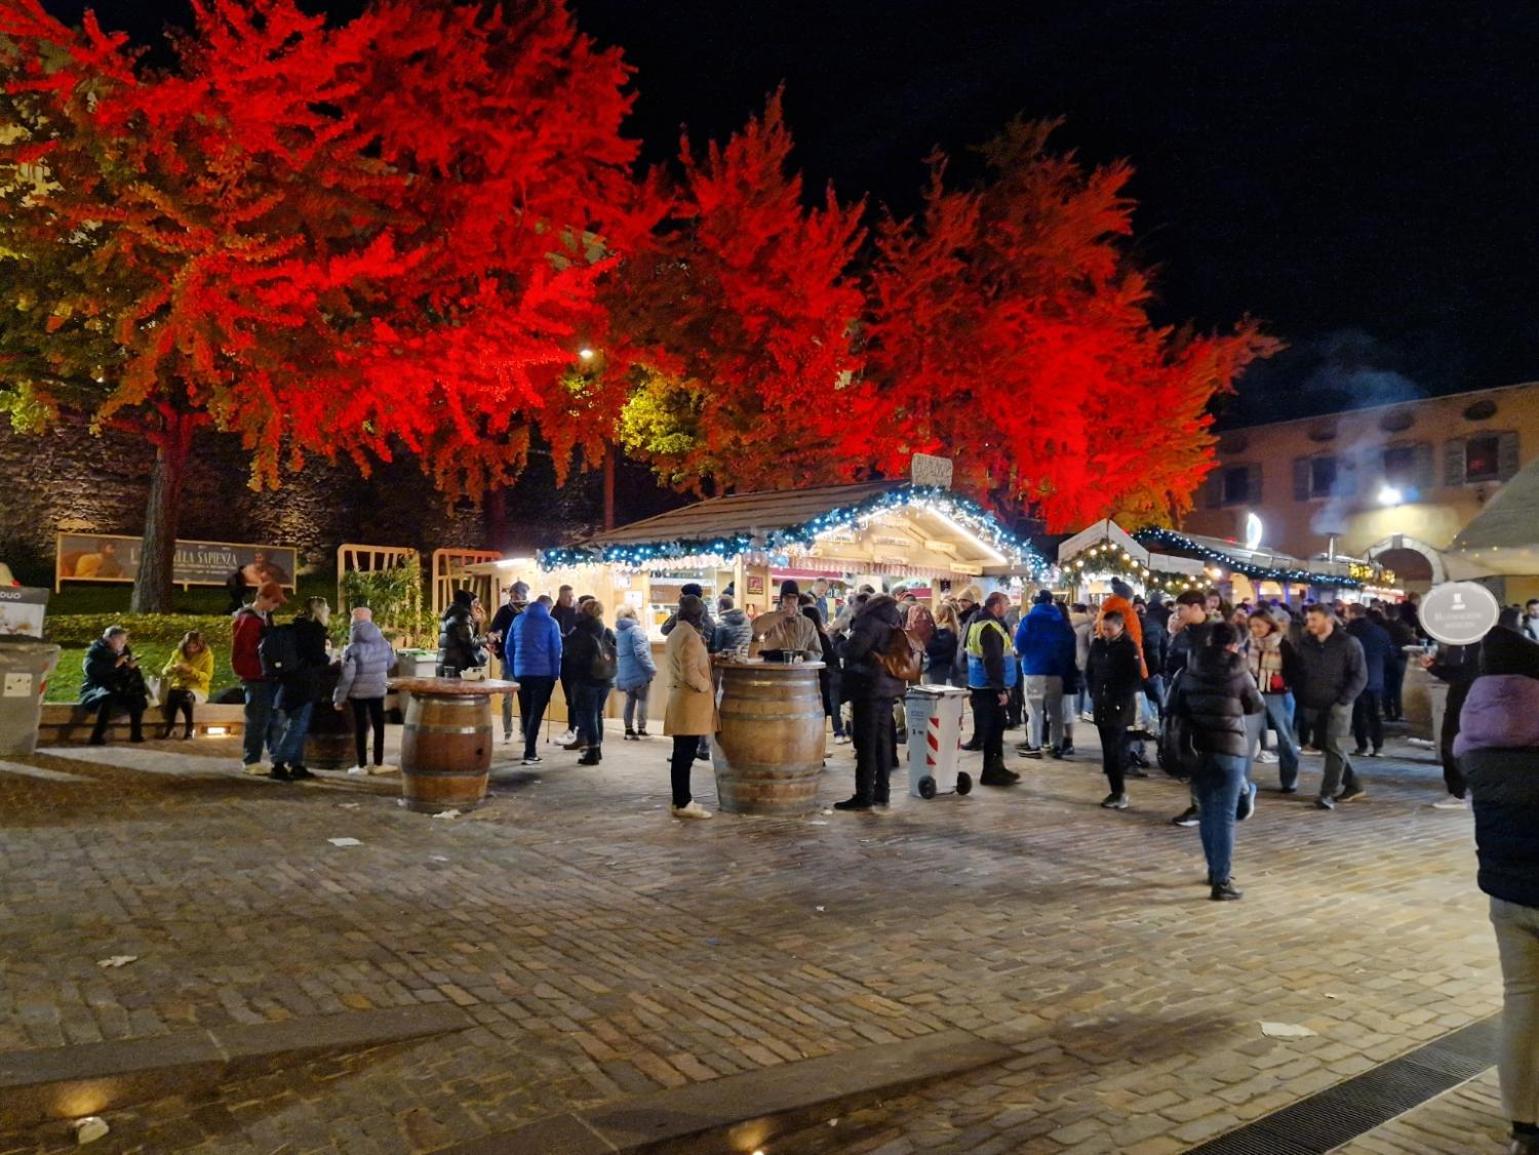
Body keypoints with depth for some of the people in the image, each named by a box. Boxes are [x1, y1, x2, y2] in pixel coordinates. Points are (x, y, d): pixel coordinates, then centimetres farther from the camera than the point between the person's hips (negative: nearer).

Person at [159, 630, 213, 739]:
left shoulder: (207, 654, -3)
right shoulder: (178, 652, 7)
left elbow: (207, 677, -11)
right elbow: (165, 671, 8)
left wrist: (191, 670, -24)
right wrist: (175, 667, -14)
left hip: (198, 689, -3)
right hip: (178, 686, 3)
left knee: (186, 696, -37)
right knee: (171, 694, -34)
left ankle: (189, 727, -21)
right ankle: (169, 725, -19)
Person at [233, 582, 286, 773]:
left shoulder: (265, 617, 14)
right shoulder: (247, 620, -15)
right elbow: (245, 652, -19)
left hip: (269, 676, 9)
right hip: (255, 678, -9)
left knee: (276, 719, 12)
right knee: (258, 721, -3)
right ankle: (251, 761, 7)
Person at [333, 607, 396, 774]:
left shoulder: (352, 649, -16)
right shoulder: (384, 644, -3)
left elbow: (346, 676, -16)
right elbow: (391, 664, 12)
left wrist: (339, 698, -7)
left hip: (358, 693, -3)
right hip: (378, 690, 3)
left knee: (360, 727, 5)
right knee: (379, 726, 11)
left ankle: (362, 765, 8)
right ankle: (378, 764, 14)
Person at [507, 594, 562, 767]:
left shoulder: (518, 619, 9)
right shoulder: (551, 622, -2)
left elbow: (508, 647, 10)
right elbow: (556, 650, -4)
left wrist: (513, 670, 15)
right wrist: (555, 675, 2)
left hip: (521, 673, 4)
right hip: (543, 674, -4)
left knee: (525, 713, 14)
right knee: (536, 713, -2)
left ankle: (530, 749, 21)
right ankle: (529, 753, -8)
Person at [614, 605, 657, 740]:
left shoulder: (618, 631, 11)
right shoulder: (635, 629, -15)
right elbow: (640, 652, -22)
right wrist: (651, 668, -18)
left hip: (625, 673, 8)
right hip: (639, 672, -7)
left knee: (630, 700, 15)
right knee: (642, 699, 2)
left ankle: (629, 730, 16)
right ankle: (641, 728, 0)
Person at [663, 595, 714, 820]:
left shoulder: (674, 634, 14)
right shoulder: (690, 636, -15)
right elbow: (690, 673, -21)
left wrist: (707, 658, 19)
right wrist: (706, 686, -7)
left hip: (678, 698, 10)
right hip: (691, 702, -10)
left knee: (681, 754, 13)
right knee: (686, 754, -6)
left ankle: (681, 800, 19)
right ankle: (683, 804, -3)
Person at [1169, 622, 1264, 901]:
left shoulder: (1191, 671, 1)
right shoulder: (1239, 673, -8)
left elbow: (1174, 707, 5)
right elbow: (1257, 707, 5)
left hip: (1198, 747, 4)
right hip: (1230, 749, -4)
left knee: (1207, 812, 17)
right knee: (1225, 816, -2)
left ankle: (1215, 870, 29)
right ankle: (1220, 882, -3)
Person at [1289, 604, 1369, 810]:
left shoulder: (1348, 643, -7)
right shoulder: (1304, 643, 7)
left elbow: (1360, 675, -8)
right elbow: (1296, 672, 13)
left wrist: (1343, 701, -15)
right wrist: (1300, 699, 3)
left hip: (1337, 705, -5)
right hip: (1312, 706, 5)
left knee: (1334, 746, -10)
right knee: (1325, 746, 11)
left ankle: (1328, 794, -8)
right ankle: (1354, 785, 27)